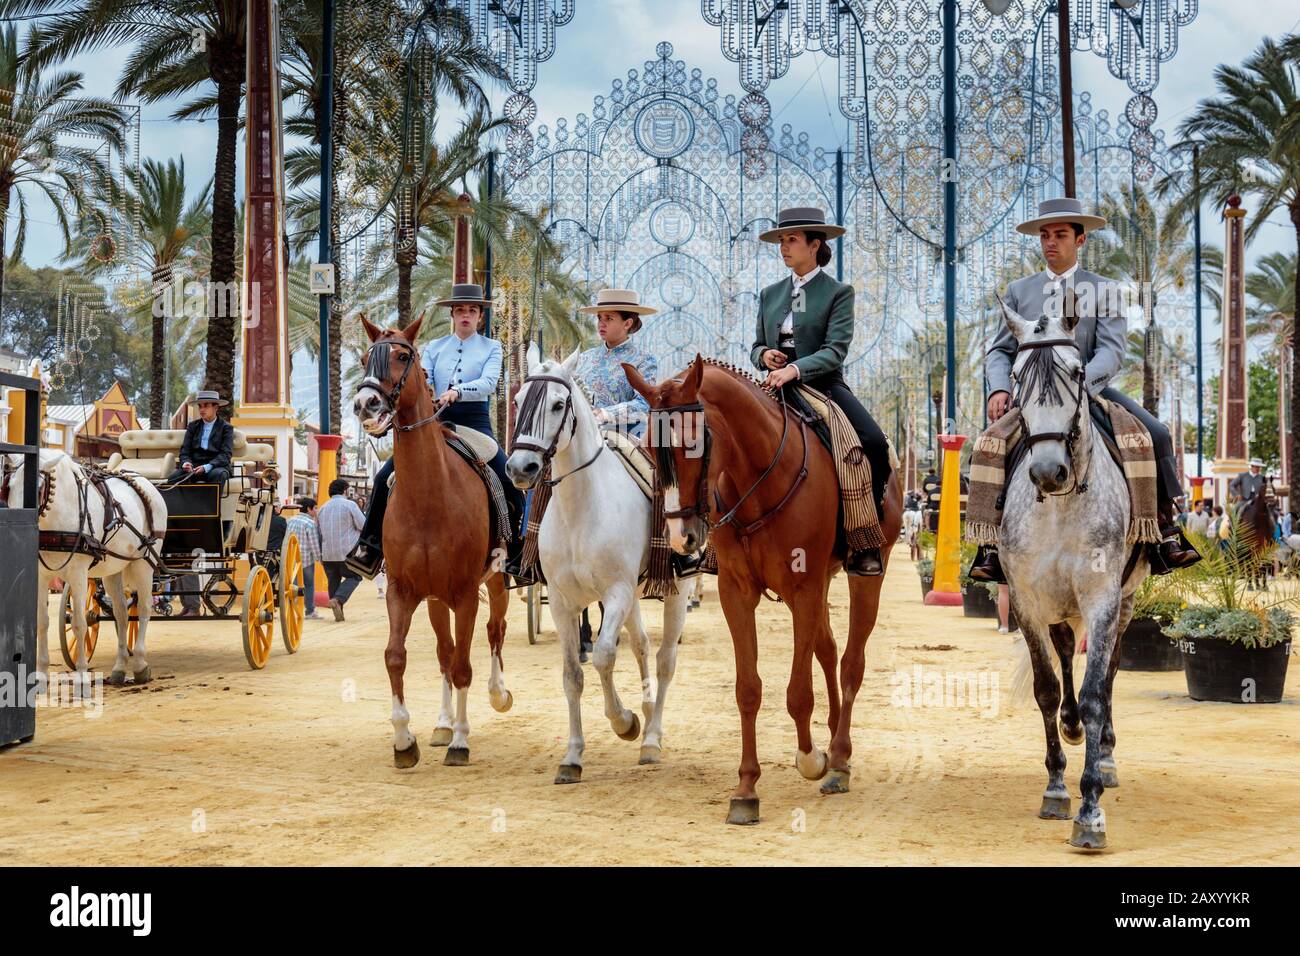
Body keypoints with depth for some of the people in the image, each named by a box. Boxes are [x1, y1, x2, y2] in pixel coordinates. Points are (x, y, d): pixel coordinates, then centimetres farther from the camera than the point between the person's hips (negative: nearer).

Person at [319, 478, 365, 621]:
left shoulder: (322, 508, 13)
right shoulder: (350, 505, -6)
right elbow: (364, 526, -8)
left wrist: (320, 555, 25)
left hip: (327, 554, 5)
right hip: (346, 552, -5)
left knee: (333, 580, 14)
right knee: (354, 577, 9)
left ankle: (338, 613, 13)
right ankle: (337, 599, -13)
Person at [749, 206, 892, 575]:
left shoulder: (839, 293, 0)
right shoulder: (770, 294, 15)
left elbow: (834, 350, -12)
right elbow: (756, 347, 21)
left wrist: (794, 369, -28)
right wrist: (764, 355, -5)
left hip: (823, 386, -4)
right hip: (778, 388, 4)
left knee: (875, 444, -28)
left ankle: (864, 544, -19)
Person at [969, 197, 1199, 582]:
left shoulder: (1104, 290, 6)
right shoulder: (1019, 291, 12)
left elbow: (1112, 351, -7)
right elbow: (1000, 351, 7)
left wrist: (1079, 381, -28)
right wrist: (999, 389, -16)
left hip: (1091, 390, 0)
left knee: (1156, 435, -20)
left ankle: (1165, 534, -9)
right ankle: (993, 543, -15)